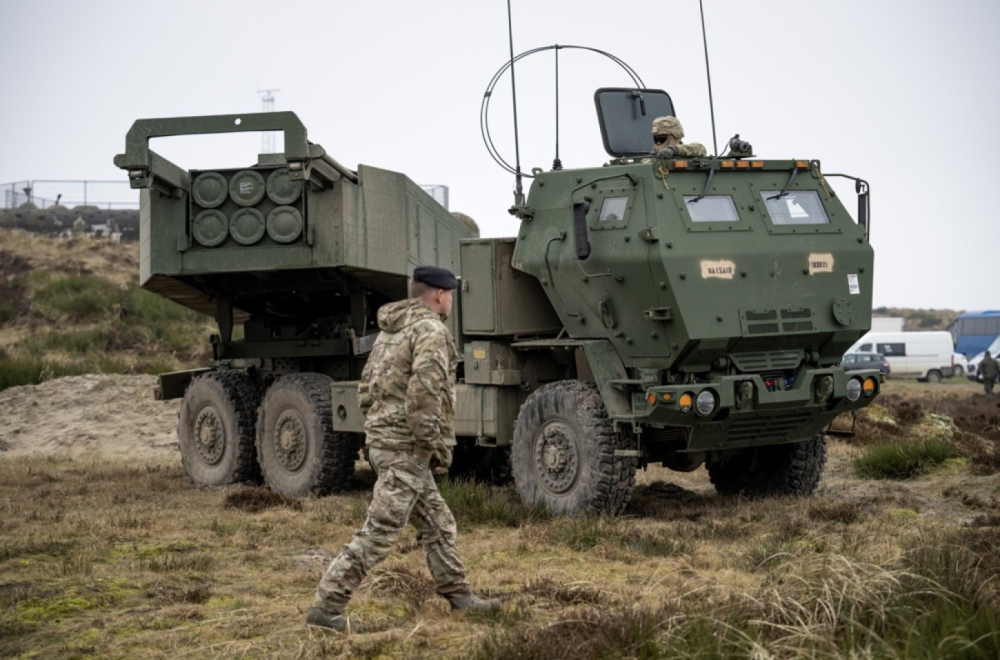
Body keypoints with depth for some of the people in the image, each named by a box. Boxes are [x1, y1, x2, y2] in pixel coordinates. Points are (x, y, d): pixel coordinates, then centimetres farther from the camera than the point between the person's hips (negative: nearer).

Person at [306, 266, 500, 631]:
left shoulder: (390, 331, 18)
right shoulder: (431, 331, -12)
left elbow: (367, 388, 21)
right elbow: (423, 391, -24)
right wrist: (435, 444, -17)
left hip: (383, 438, 10)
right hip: (407, 447, -10)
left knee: (437, 525, 17)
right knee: (379, 532, -9)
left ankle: (458, 594, 23)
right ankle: (326, 606, -10)